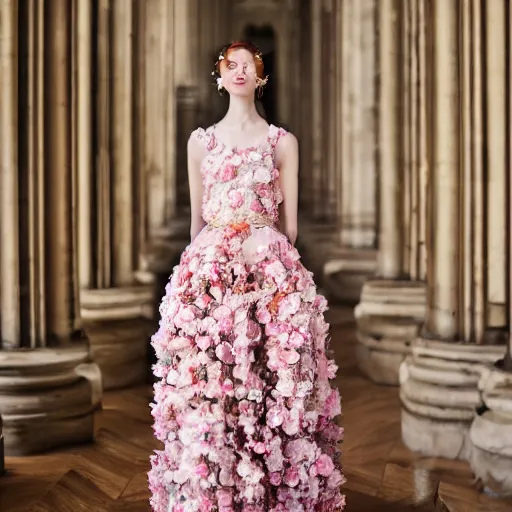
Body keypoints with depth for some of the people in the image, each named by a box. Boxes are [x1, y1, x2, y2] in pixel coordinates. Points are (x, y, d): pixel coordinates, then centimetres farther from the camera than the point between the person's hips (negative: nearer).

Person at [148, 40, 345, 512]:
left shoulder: (283, 142, 8)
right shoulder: (201, 141, 13)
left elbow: (289, 223, 10)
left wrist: (270, 257, 11)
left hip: (272, 271, -1)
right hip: (208, 271, 2)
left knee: (272, 384, -3)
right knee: (204, 381, -1)